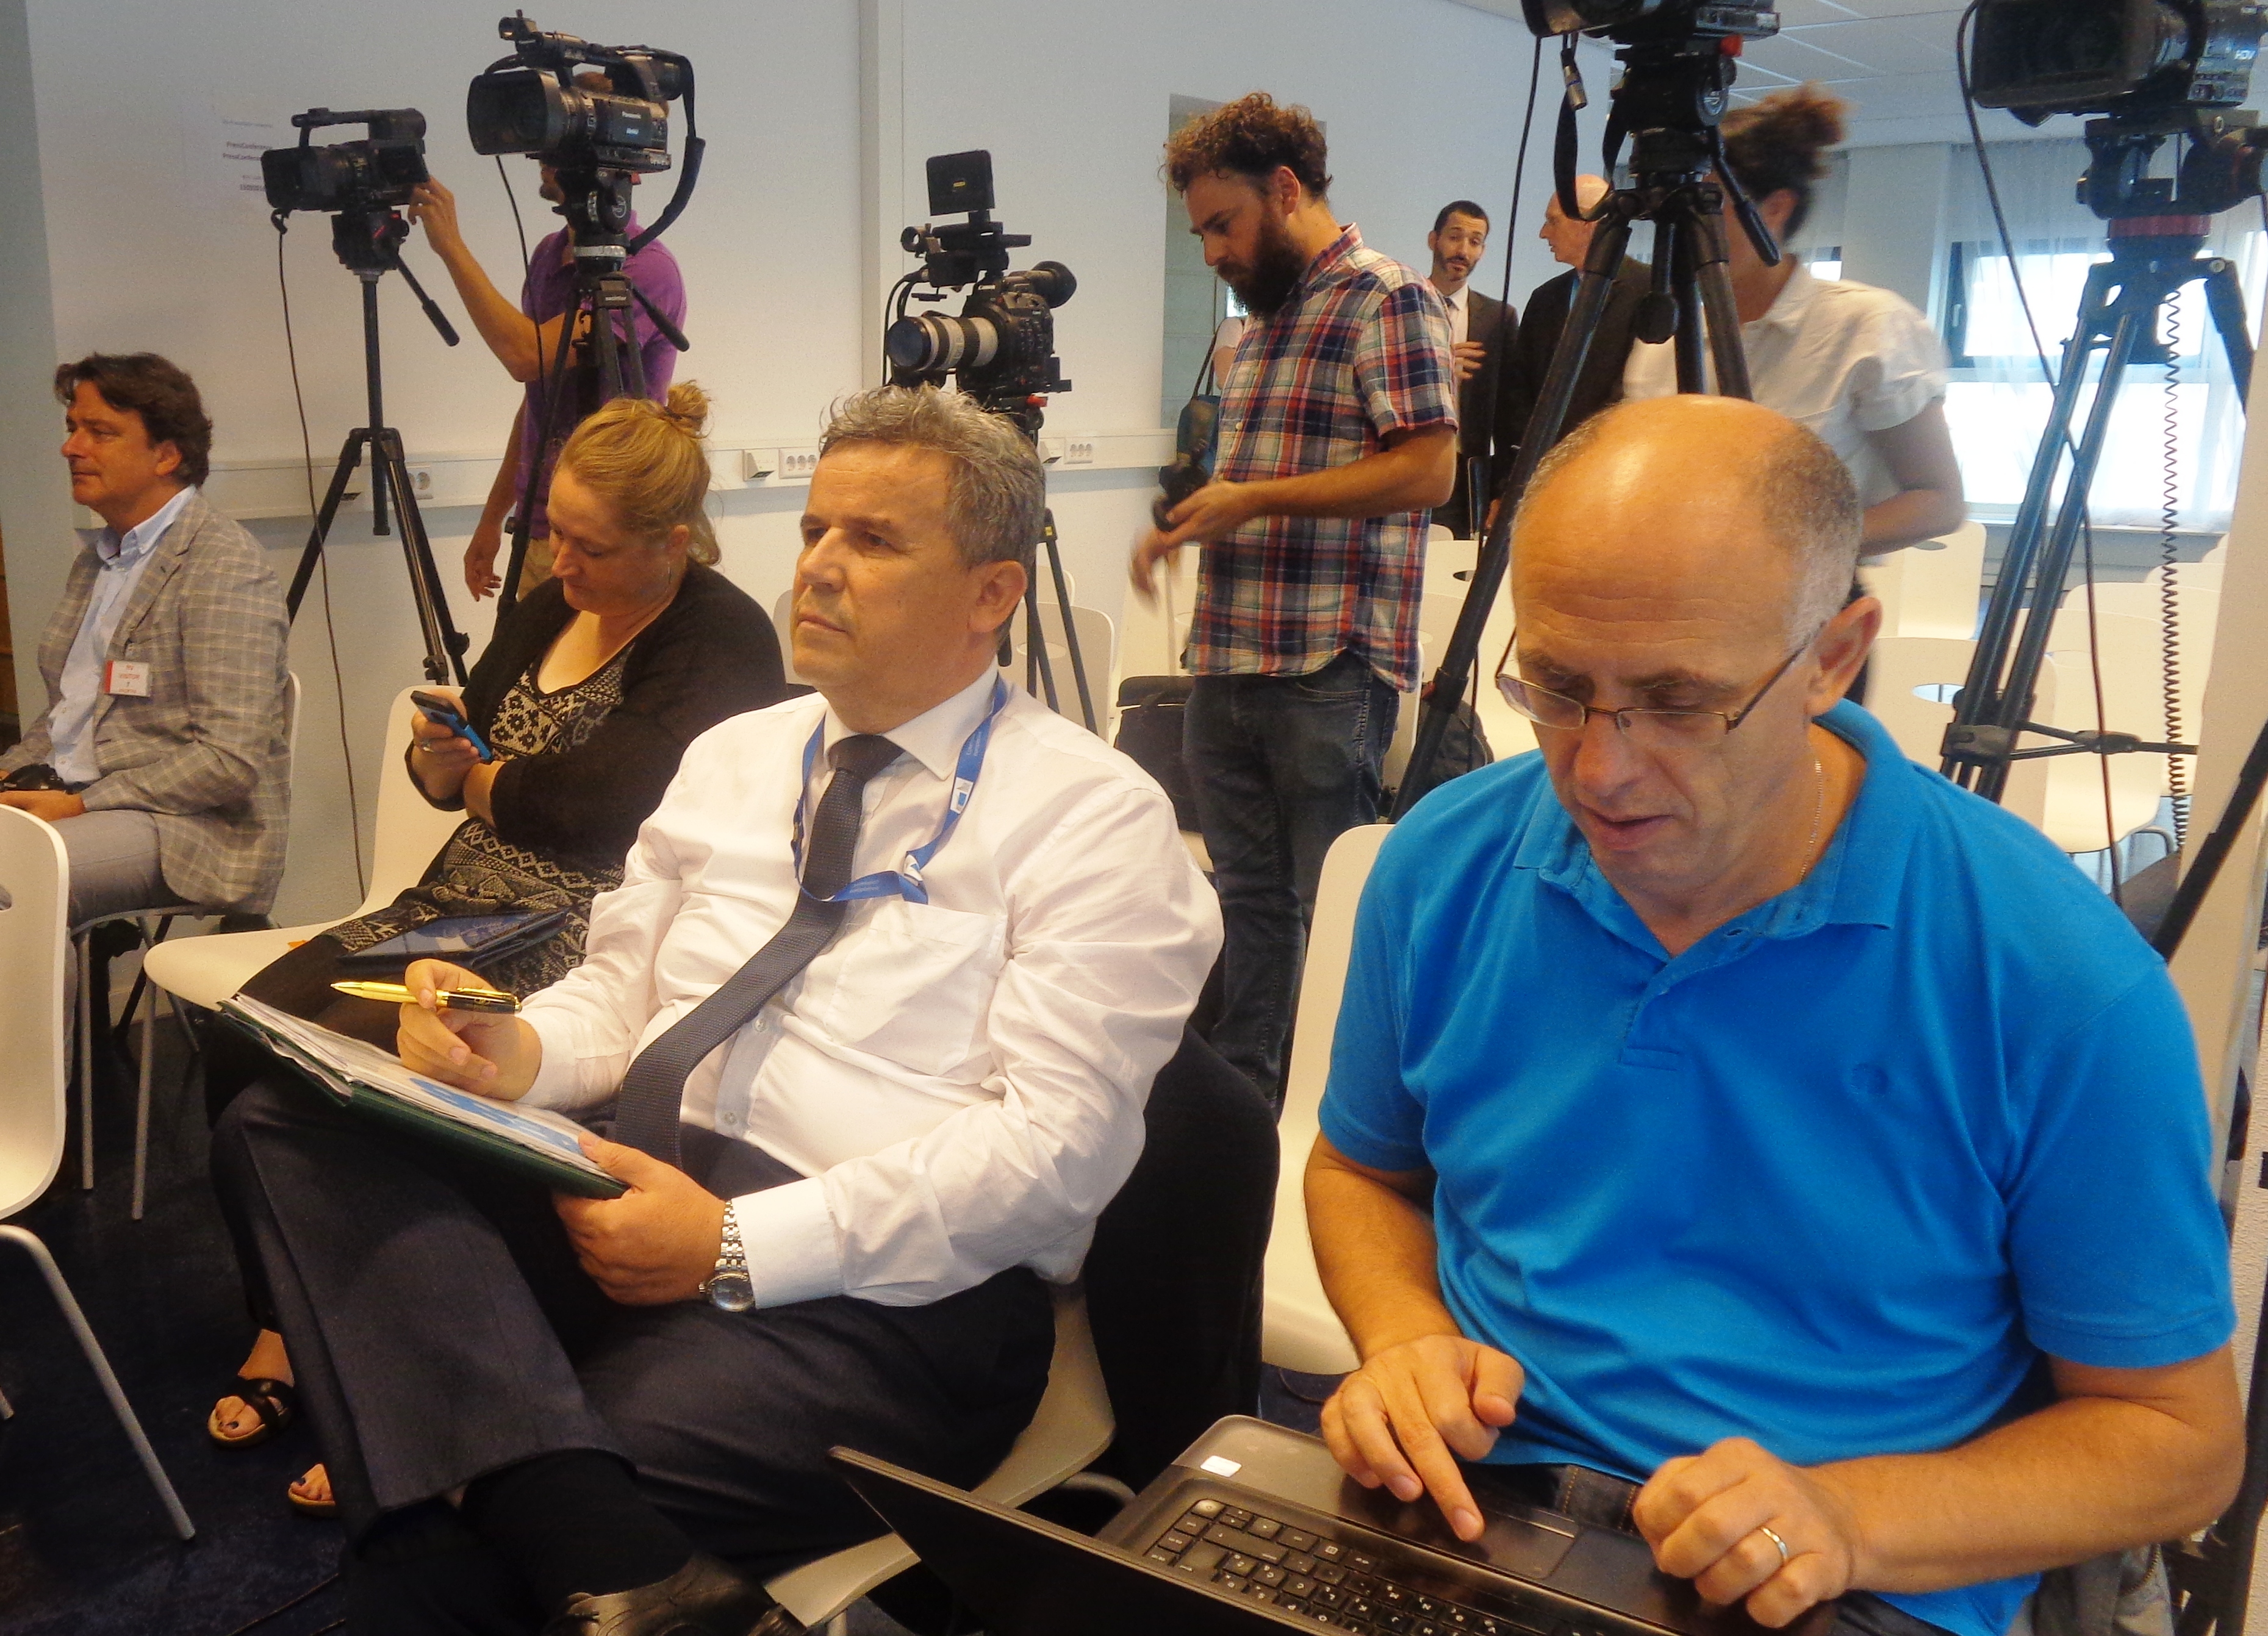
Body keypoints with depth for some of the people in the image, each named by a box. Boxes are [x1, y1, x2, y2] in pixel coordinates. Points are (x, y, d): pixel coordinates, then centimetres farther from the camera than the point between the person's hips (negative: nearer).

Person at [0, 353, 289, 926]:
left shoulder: (222, 567, -11)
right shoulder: (96, 556, 19)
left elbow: (231, 760, -18)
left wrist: (80, 806, -17)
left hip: (180, 825, -8)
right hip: (64, 795, 8)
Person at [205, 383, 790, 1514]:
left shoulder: (724, 640, -11)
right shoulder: (544, 609, 14)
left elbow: (612, 797, -23)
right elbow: (463, 767, 20)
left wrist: (487, 784, -5)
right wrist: (440, 759, -5)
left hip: (579, 942, -8)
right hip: (458, 905, 8)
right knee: (244, 1035, -10)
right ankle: (282, 1327, 8)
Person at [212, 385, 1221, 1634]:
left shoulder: (1093, 815, -3)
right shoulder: (732, 755, 18)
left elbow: (1054, 1142, -12)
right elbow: (618, 993, 20)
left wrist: (735, 1244, -19)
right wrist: (516, 1052, -5)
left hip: (882, 1290, -8)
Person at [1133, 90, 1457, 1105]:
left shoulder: (1386, 300, -8)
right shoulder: (1266, 317, 20)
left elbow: (1426, 470, -17)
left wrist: (1255, 499, -16)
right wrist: (1186, 527, 9)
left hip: (1329, 667, -8)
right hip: (1226, 659, 9)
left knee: (1335, 905, 0)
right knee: (1246, 895, 14)